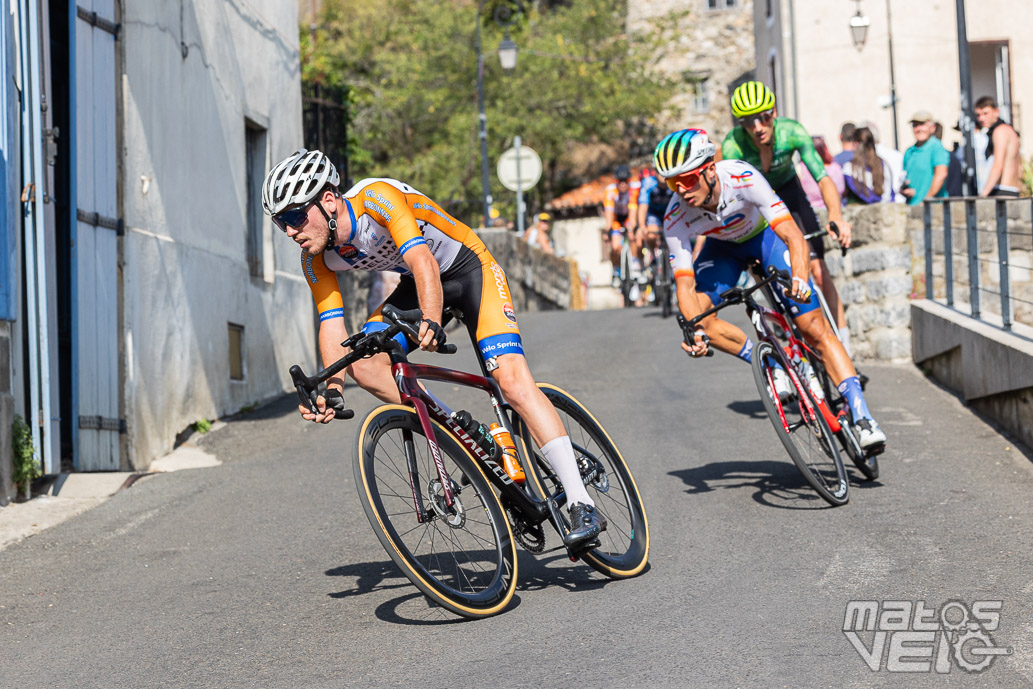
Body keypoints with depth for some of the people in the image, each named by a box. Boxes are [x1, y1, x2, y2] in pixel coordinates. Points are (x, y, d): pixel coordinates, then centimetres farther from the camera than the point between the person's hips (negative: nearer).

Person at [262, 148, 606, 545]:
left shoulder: (377, 197, -30)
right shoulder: (317, 261, -11)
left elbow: (423, 262, -41)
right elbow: (332, 324, -13)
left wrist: (431, 322, -59)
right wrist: (333, 391, -30)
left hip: (468, 268, -7)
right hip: (414, 286, 7)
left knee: (513, 381, -22)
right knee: (364, 364, -17)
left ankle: (581, 505, -22)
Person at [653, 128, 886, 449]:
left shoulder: (742, 177, -38)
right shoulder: (675, 219, -29)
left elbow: (793, 236, -41)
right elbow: (685, 284, -27)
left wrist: (799, 278, -60)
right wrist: (695, 330, -46)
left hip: (766, 233, -3)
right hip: (724, 246, 3)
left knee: (814, 326, -14)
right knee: (693, 314, -22)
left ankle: (862, 417, -12)